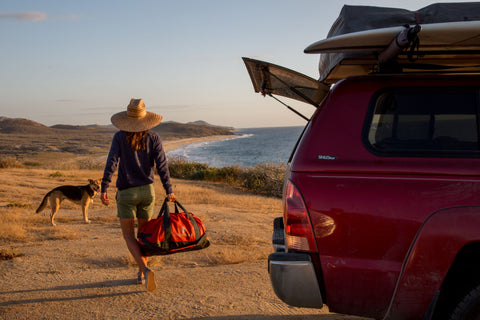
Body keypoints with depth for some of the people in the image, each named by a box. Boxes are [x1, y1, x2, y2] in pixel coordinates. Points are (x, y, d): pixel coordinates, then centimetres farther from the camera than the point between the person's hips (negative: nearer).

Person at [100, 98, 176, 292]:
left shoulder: (120, 137, -7)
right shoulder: (153, 138, -2)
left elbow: (111, 163, -15)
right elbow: (161, 165, -9)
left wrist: (104, 189, -15)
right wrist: (169, 190, -10)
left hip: (126, 192, -2)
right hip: (147, 190, 3)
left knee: (129, 235, 4)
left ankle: (146, 270, -18)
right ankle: (141, 274, 25)